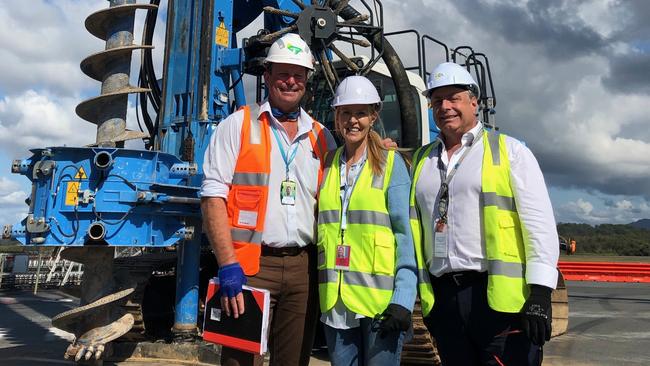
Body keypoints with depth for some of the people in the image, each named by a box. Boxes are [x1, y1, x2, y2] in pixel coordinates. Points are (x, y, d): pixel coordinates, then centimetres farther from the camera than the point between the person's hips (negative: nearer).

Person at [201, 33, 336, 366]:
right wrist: (228, 264, -15)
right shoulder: (238, 125, 2)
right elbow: (213, 197, -7)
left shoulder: (321, 137, 13)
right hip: (249, 265, -3)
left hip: (303, 268, 4)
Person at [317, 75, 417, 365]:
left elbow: (406, 233, -6)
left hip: (380, 298, -4)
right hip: (335, 300, 4)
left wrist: (403, 298, -15)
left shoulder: (391, 163, -1)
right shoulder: (327, 164, 11)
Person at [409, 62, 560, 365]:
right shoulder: (422, 160, 15)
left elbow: (540, 224, -5)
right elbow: (415, 228, 17)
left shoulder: (509, 151, 2)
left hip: (501, 296, -4)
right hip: (443, 297, 4)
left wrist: (540, 293, -12)